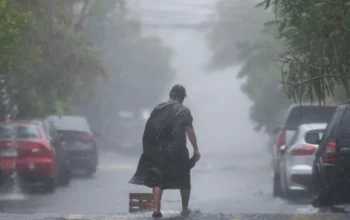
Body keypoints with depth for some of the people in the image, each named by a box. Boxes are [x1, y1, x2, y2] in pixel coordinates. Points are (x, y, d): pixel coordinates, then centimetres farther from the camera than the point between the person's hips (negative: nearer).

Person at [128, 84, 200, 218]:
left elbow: (150, 129, 7)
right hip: (177, 151, -2)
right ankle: (185, 209, 19)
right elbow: (190, 131, -8)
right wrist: (195, 149, -1)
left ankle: (156, 209, -7)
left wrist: (150, 149, 14)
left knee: (157, 180, 5)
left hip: (158, 151, 2)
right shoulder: (184, 111, -4)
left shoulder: (158, 109, 7)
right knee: (184, 180, 14)